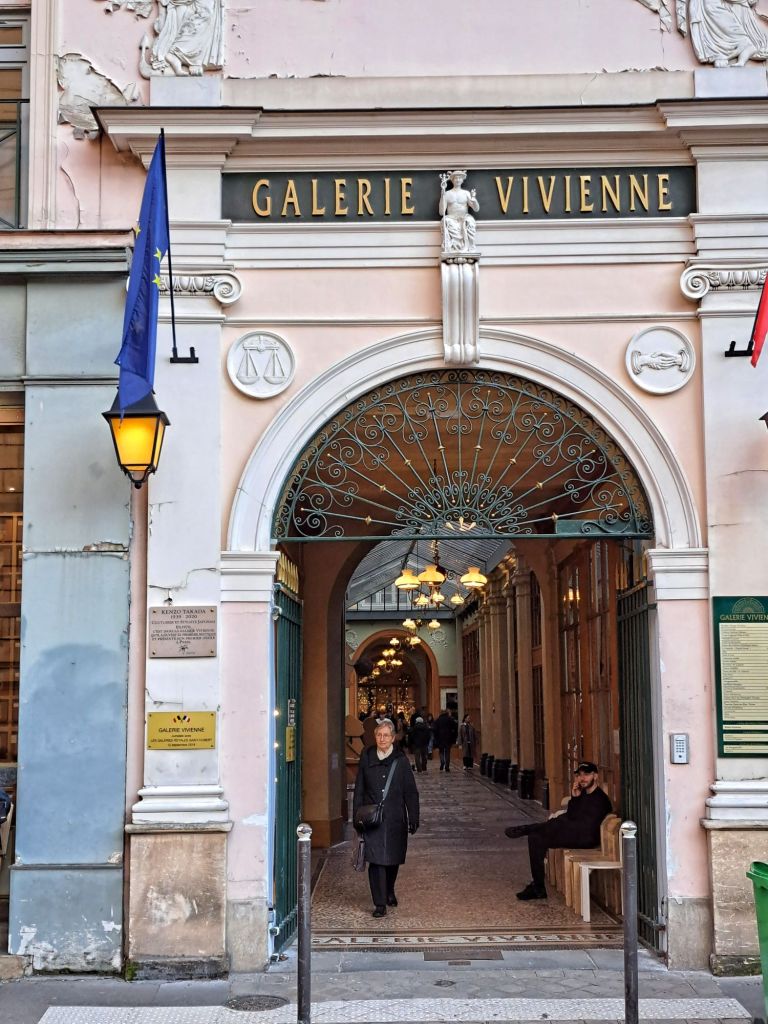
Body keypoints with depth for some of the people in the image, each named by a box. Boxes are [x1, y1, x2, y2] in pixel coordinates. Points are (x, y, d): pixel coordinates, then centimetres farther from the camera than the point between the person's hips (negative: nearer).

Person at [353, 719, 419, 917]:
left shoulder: (401, 760, 0)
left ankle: (389, 891, 39)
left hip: (395, 819, 1)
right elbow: (359, 790, 6)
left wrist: (413, 818, -1)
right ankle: (380, 903, -3)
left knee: (393, 858, 13)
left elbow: (411, 792, 3)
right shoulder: (367, 758, 2)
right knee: (376, 859, -9)